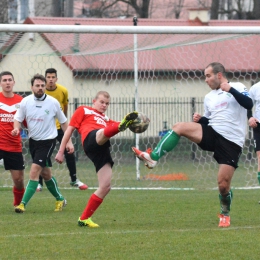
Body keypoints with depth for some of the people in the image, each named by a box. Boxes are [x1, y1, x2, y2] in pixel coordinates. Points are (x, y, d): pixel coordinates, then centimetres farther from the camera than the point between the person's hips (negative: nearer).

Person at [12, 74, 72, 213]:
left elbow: (63, 122, 1)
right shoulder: (25, 102, -4)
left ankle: (23, 203, -17)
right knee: (45, 174, 14)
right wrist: (16, 128, -20)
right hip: (33, 140, 4)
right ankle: (60, 199, 33)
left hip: (47, 141, -4)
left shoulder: (53, 102, -10)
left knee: (34, 171, -17)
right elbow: (18, 118, 3)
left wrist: (68, 141, -1)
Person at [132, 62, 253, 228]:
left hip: (231, 143, -5)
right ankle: (152, 158, -19)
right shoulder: (209, 97, 16)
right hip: (213, 133, 5)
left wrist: (230, 89, -28)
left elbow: (249, 104, -20)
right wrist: (200, 119, 3)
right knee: (179, 127, -17)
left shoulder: (237, 88, -3)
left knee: (223, 184, -8)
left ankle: (225, 214, 21)